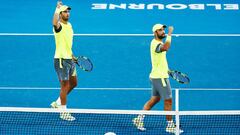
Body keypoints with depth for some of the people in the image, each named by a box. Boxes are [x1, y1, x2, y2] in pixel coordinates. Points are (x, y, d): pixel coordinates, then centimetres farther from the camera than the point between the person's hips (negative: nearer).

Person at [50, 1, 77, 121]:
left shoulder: (69, 25, 11)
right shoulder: (59, 26, -15)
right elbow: (55, 23, -42)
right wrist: (57, 9, -38)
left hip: (69, 59, 9)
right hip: (61, 60, -9)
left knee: (73, 83, 18)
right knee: (65, 85, -2)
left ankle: (58, 102, 33)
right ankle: (63, 112, 10)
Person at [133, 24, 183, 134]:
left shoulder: (159, 42, 13)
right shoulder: (155, 43, -20)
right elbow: (165, 48, -44)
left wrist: (166, 69, 18)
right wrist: (170, 34, -36)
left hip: (156, 76, 10)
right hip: (160, 77, -10)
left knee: (155, 99, 16)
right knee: (168, 101, -4)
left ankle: (139, 118, 17)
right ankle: (170, 126, 3)